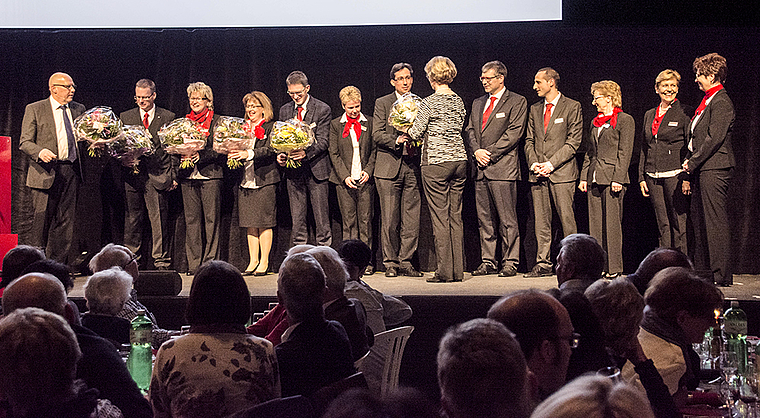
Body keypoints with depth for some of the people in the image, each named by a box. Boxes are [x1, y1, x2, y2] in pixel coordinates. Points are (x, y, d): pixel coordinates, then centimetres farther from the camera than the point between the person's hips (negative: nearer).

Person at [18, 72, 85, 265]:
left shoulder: (78, 109, 14)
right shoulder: (34, 110, 1)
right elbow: (24, 142, -2)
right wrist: (40, 152, -21)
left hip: (71, 171, 4)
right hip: (46, 171, -4)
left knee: (66, 220, 4)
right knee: (42, 217, -7)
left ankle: (59, 263, 10)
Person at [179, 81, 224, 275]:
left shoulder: (217, 121, 4)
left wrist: (201, 156, -17)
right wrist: (183, 156, -5)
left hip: (210, 175, -4)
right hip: (188, 176, 4)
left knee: (211, 218, -4)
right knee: (191, 218, 2)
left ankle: (210, 261, -1)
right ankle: (193, 264, 5)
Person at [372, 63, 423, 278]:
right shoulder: (382, 103, 6)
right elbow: (377, 135, -1)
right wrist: (397, 141, -17)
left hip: (412, 166, 2)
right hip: (389, 166, -2)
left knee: (411, 219, 0)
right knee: (390, 220, -2)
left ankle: (405, 261, 8)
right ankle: (390, 263, 7)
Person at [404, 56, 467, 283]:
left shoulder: (429, 103, -10)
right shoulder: (459, 101, 10)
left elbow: (416, 132, -9)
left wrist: (406, 131, 15)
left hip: (436, 163, -6)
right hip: (459, 160, 6)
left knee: (440, 217, -3)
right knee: (455, 216, 8)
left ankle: (444, 271, -2)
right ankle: (457, 270, 9)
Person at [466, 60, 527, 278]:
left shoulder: (516, 102, 1)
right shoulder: (478, 103, 21)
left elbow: (514, 132, -8)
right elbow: (470, 130, 16)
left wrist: (490, 153, -12)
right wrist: (477, 151, -4)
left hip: (503, 167, -6)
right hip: (481, 169, 6)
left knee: (507, 219, -6)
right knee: (484, 219, 7)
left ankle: (510, 262, -1)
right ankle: (488, 261, 12)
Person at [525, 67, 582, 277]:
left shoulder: (572, 107, 0)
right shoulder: (535, 109, 17)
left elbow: (573, 142, -6)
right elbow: (529, 140, 16)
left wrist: (551, 164, -13)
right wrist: (534, 163, -2)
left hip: (562, 172, -5)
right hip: (537, 173, 5)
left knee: (566, 219, -6)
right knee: (540, 220, 4)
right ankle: (543, 264, 7)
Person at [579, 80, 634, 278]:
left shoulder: (624, 120, -4)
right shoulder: (595, 122, 18)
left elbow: (625, 152, -10)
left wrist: (618, 179, -16)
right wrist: (584, 176, 13)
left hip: (612, 177, -7)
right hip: (594, 178, 7)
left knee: (612, 223, -6)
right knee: (596, 223, 6)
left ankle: (614, 267, -2)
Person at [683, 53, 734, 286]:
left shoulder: (721, 102, -12)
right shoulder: (708, 100, 18)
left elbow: (715, 138, -18)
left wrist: (694, 162, -13)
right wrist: (689, 160, 9)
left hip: (714, 169, -10)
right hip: (703, 170, 10)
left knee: (716, 222, -8)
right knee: (699, 219, 12)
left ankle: (721, 275, -6)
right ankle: (703, 270, 19)